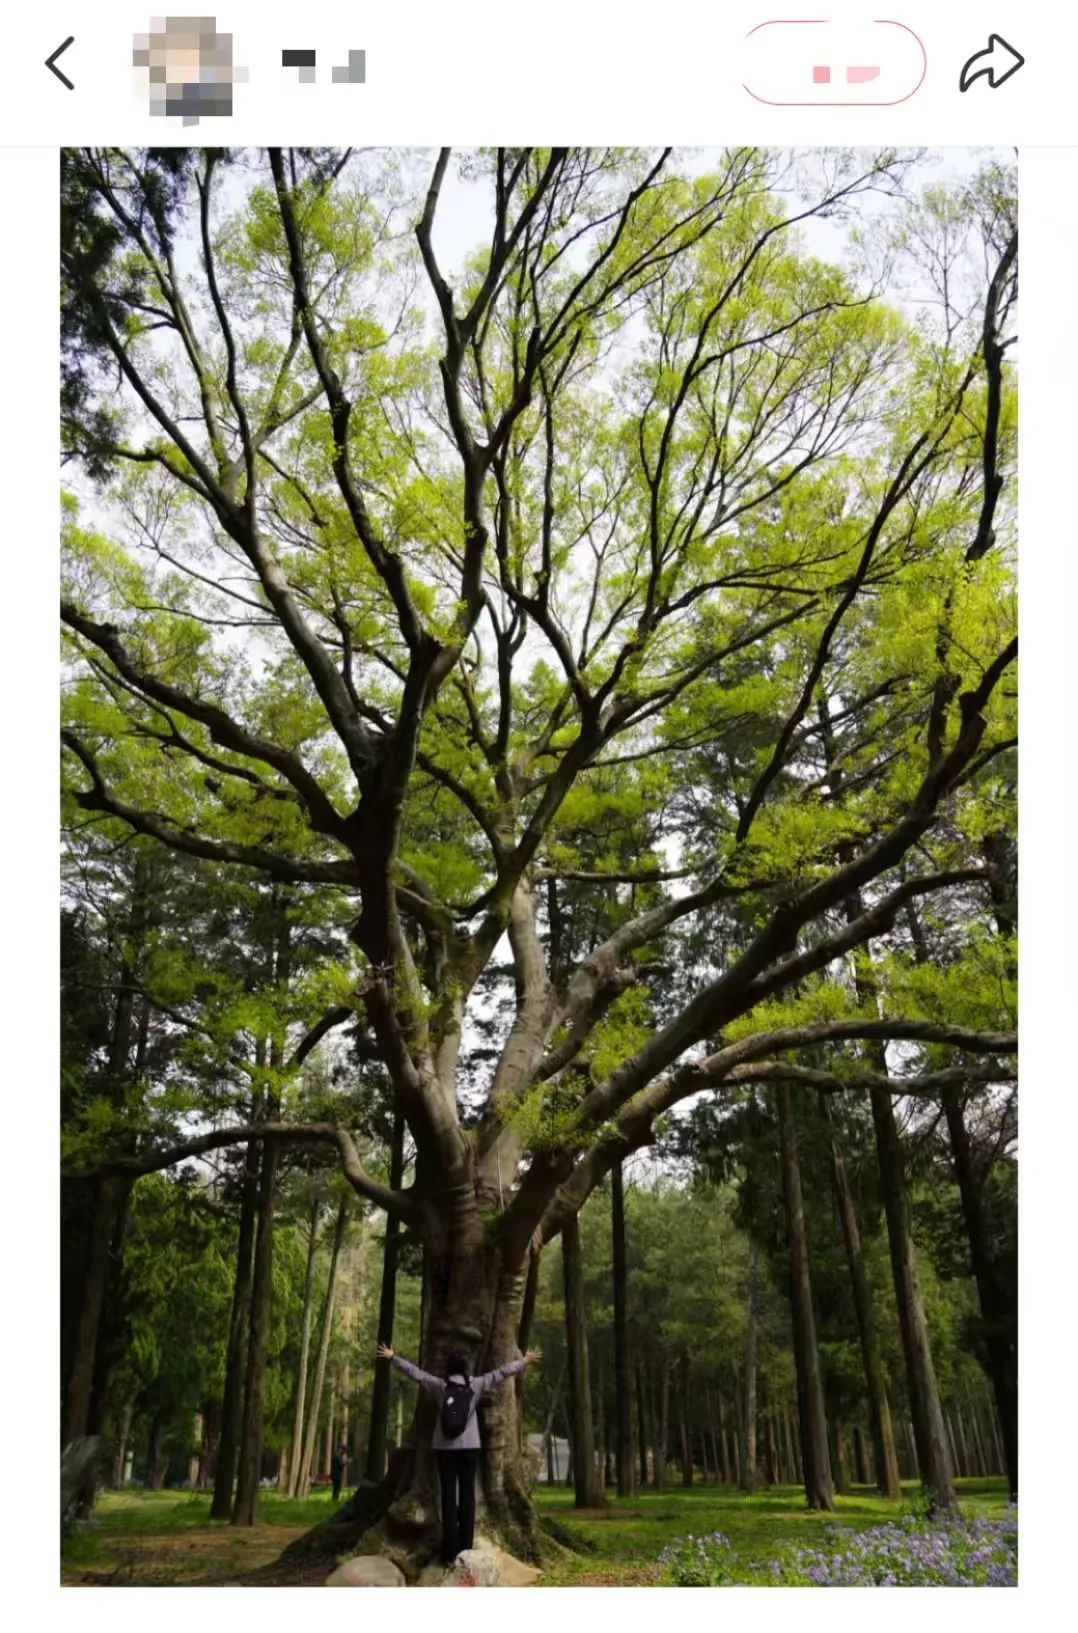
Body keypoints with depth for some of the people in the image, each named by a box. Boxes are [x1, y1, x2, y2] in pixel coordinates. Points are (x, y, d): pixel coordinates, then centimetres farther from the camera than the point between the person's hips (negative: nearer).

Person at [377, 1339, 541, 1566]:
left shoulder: (439, 1385, -4)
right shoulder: (476, 1385, -4)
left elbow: (414, 1371, 3)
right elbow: (501, 1371, 2)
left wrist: (392, 1357, 14)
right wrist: (524, 1361, 13)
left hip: (445, 1448, 0)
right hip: (469, 1447, 0)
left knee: (449, 1496, 1)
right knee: (467, 1495, 7)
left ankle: (450, 1551, -2)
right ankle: (465, 1548, 5)